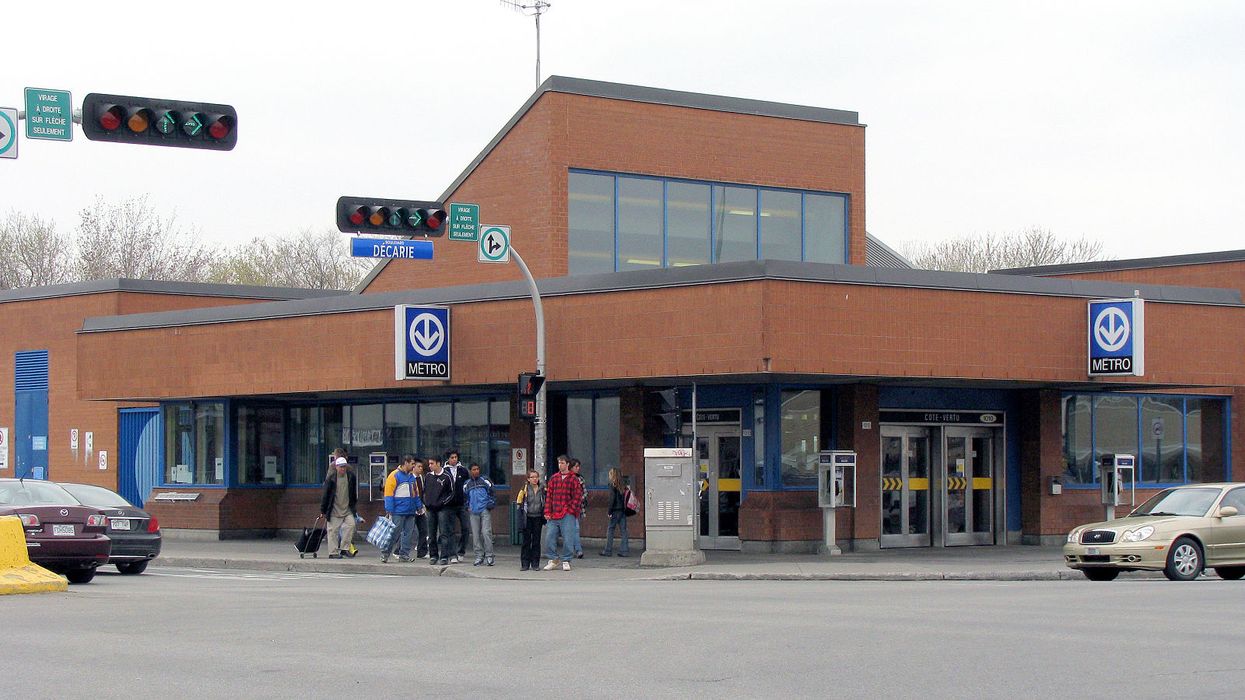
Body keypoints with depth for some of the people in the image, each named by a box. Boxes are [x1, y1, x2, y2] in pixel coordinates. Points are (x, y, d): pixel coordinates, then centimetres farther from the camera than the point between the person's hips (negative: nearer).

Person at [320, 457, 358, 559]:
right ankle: (333, 552, 5)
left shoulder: (351, 477, 1)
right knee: (333, 530, -1)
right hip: (334, 510, -3)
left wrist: (354, 507, 16)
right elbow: (325, 494, -4)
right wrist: (323, 510, -3)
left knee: (350, 524, -13)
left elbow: (354, 493, 14)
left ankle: (344, 548, -4)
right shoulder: (331, 478, -9)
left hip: (347, 509, 3)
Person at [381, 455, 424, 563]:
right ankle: (385, 554, 2)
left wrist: (419, 507, 18)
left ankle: (404, 555, 12)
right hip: (398, 512, -7)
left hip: (411, 512, 7)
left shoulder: (412, 477, 15)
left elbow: (416, 493, 24)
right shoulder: (394, 475, -8)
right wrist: (389, 511, -14)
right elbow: (389, 494, -10)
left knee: (407, 534, 7)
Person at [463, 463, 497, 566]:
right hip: (474, 511, 4)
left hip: (485, 511, -4)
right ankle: (479, 556, 9)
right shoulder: (467, 484, 14)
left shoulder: (484, 480, 3)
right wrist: (467, 506, 14)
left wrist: (491, 504, -5)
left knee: (486, 532, -11)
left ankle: (489, 556, -7)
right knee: (475, 534, 3)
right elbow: (465, 496, 27)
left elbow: (493, 492, 5)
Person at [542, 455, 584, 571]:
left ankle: (566, 561, 9)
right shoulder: (553, 478, 12)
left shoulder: (573, 479, 2)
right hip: (554, 515, 4)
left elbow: (578, 496, -1)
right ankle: (553, 560, 15)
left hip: (568, 515, -4)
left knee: (568, 539, -3)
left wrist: (570, 510, -9)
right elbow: (548, 496, 10)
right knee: (549, 538, 2)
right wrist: (547, 512, 3)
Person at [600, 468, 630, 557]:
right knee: (623, 530, 6)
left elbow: (612, 499, -13)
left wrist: (610, 512, -10)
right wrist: (625, 509, 9)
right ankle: (625, 550, 3)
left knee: (610, 530, 2)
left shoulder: (612, 485, -8)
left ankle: (608, 551, 4)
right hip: (623, 510, 6)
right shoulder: (622, 485, 10)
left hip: (616, 510, -6)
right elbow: (625, 498, 8)